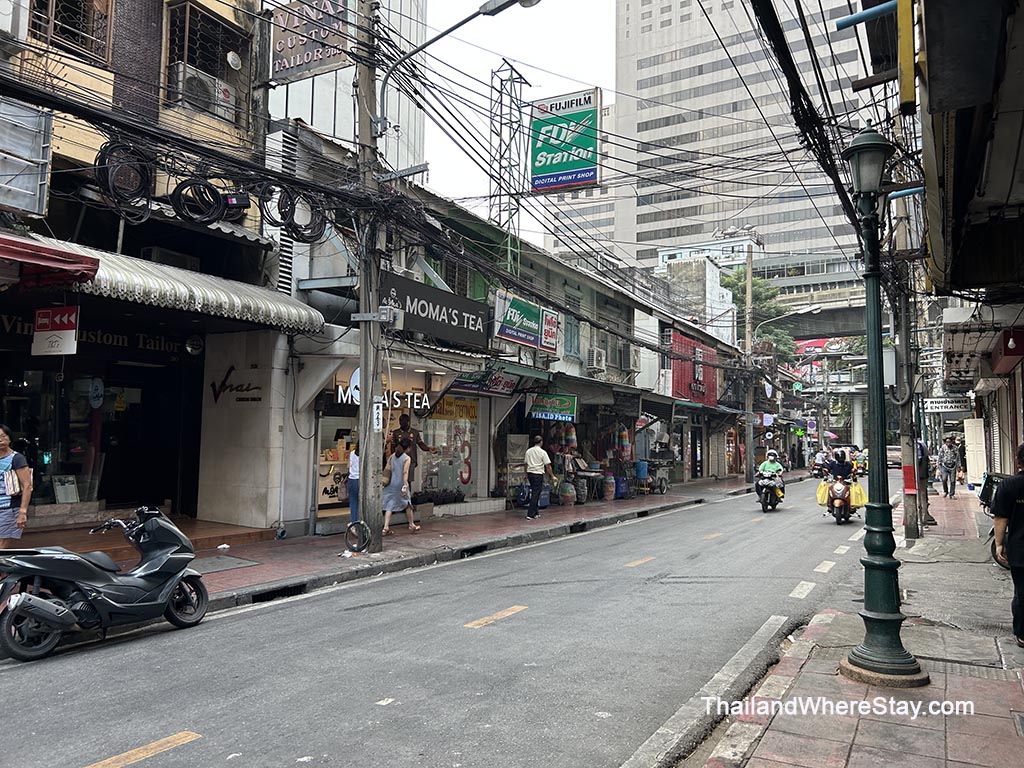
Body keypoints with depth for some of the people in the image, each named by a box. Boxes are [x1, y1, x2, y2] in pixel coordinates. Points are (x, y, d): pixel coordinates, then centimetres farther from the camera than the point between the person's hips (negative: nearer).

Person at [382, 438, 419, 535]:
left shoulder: (392, 456, 7)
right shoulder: (407, 458, -7)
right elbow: (405, 472, -16)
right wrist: (405, 485, -20)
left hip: (390, 484, 4)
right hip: (400, 484, -4)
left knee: (389, 505, 3)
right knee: (407, 504, 15)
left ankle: (386, 527, -7)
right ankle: (411, 525, 27)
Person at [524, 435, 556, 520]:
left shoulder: (528, 451, 7)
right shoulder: (542, 452, -9)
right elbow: (548, 466, -9)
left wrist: (526, 475, 25)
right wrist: (552, 476, -1)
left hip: (530, 473, 6)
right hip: (538, 474, -6)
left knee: (534, 493, 17)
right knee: (536, 494, -3)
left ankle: (536, 512, 23)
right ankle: (530, 514, -7)